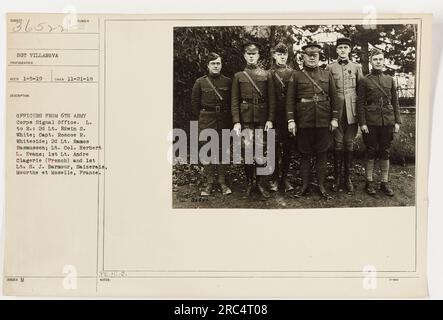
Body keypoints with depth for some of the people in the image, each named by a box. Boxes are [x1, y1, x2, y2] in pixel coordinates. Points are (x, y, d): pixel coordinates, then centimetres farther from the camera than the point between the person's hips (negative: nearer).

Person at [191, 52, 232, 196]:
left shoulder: (228, 82, 4)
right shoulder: (200, 82, 2)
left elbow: (232, 103, 8)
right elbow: (195, 103, 7)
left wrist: (230, 119, 3)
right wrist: (199, 119, 5)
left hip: (224, 120, 1)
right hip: (206, 121, -1)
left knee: (223, 150, 4)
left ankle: (222, 182, 11)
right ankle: (209, 182, 8)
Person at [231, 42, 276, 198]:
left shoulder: (266, 75, 8)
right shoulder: (238, 76, 8)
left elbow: (271, 99, 5)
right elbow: (234, 101, 3)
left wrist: (270, 119, -4)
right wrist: (236, 121, -6)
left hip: (262, 119, 0)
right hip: (245, 119, 0)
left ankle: (260, 183, 11)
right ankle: (249, 183, 13)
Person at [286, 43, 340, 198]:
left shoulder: (327, 75, 8)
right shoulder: (296, 76, 3)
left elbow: (334, 97, 8)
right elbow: (290, 99, 0)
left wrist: (334, 118, 1)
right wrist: (291, 120, -7)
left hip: (323, 121, 1)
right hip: (304, 122, -1)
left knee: (321, 154, 6)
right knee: (305, 154, 5)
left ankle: (321, 185, 14)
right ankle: (305, 185, 15)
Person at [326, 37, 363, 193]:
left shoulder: (357, 67, 9)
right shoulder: (330, 68, 6)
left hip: (352, 110, 1)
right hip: (336, 110, -1)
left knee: (349, 143, 3)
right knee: (338, 144, 1)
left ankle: (348, 178, 11)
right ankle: (337, 178, 10)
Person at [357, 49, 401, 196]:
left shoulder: (390, 80, 10)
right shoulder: (365, 81, 0)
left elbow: (395, 102, 11)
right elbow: (360, 103, -3)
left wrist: (397, 121, 5)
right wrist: (362, 123, -10)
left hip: (388, 121, 3)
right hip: (371, 122, -3)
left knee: (385, 152, 7)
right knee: (371, 152, 3)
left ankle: (385, 182, 15)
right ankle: (369, 182, 12)